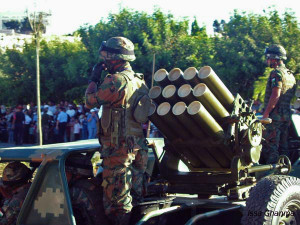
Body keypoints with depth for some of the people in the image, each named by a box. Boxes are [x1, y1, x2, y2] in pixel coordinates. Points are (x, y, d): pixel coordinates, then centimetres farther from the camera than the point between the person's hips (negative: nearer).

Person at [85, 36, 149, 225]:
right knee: (135, 194, 16)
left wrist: (94, 78, 2)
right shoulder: (138, 81, 11)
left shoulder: (116, 80, -18)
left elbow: (90, 101, -10)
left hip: (118, 148, -9)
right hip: (138, 145, 9)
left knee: (116, 197, -2)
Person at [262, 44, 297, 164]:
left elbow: (275, 95, -22)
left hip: (274, 115, -9)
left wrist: (266, 113, -21)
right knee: (282, 146, 13)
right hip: (286, 115, 9)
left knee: (270, 145, -7)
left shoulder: (277, 73, -13)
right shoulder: (290, 74, 16)